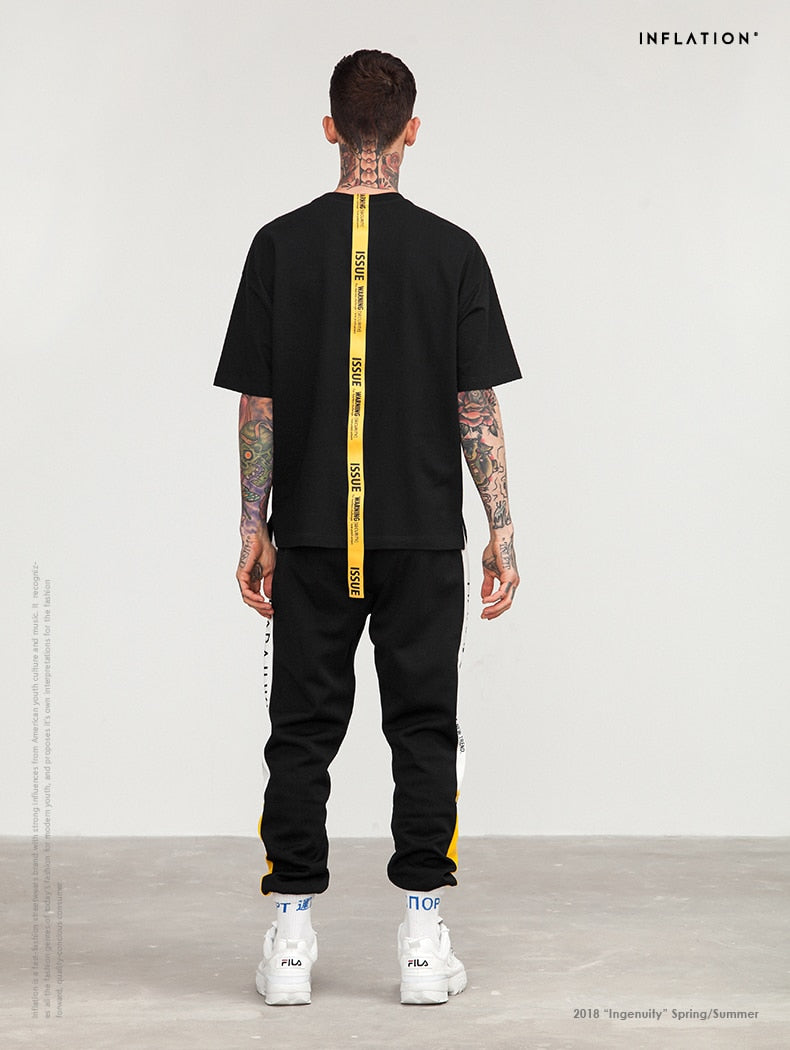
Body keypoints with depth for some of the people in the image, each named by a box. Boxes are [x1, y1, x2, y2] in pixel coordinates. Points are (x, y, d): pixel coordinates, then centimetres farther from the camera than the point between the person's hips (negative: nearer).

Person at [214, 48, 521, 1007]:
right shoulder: (451, 251, -5)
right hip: (423, 533, -1)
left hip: (311, 535, 1)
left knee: (303, 729, 7)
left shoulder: (281, 245, -2)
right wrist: (502, 531, 2)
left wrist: (256, 529, 6)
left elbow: (257, 403, -1)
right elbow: (477, 405, -5)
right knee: (423, 728, 6)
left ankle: (291, 934, 7)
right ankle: (423, 932, 7)